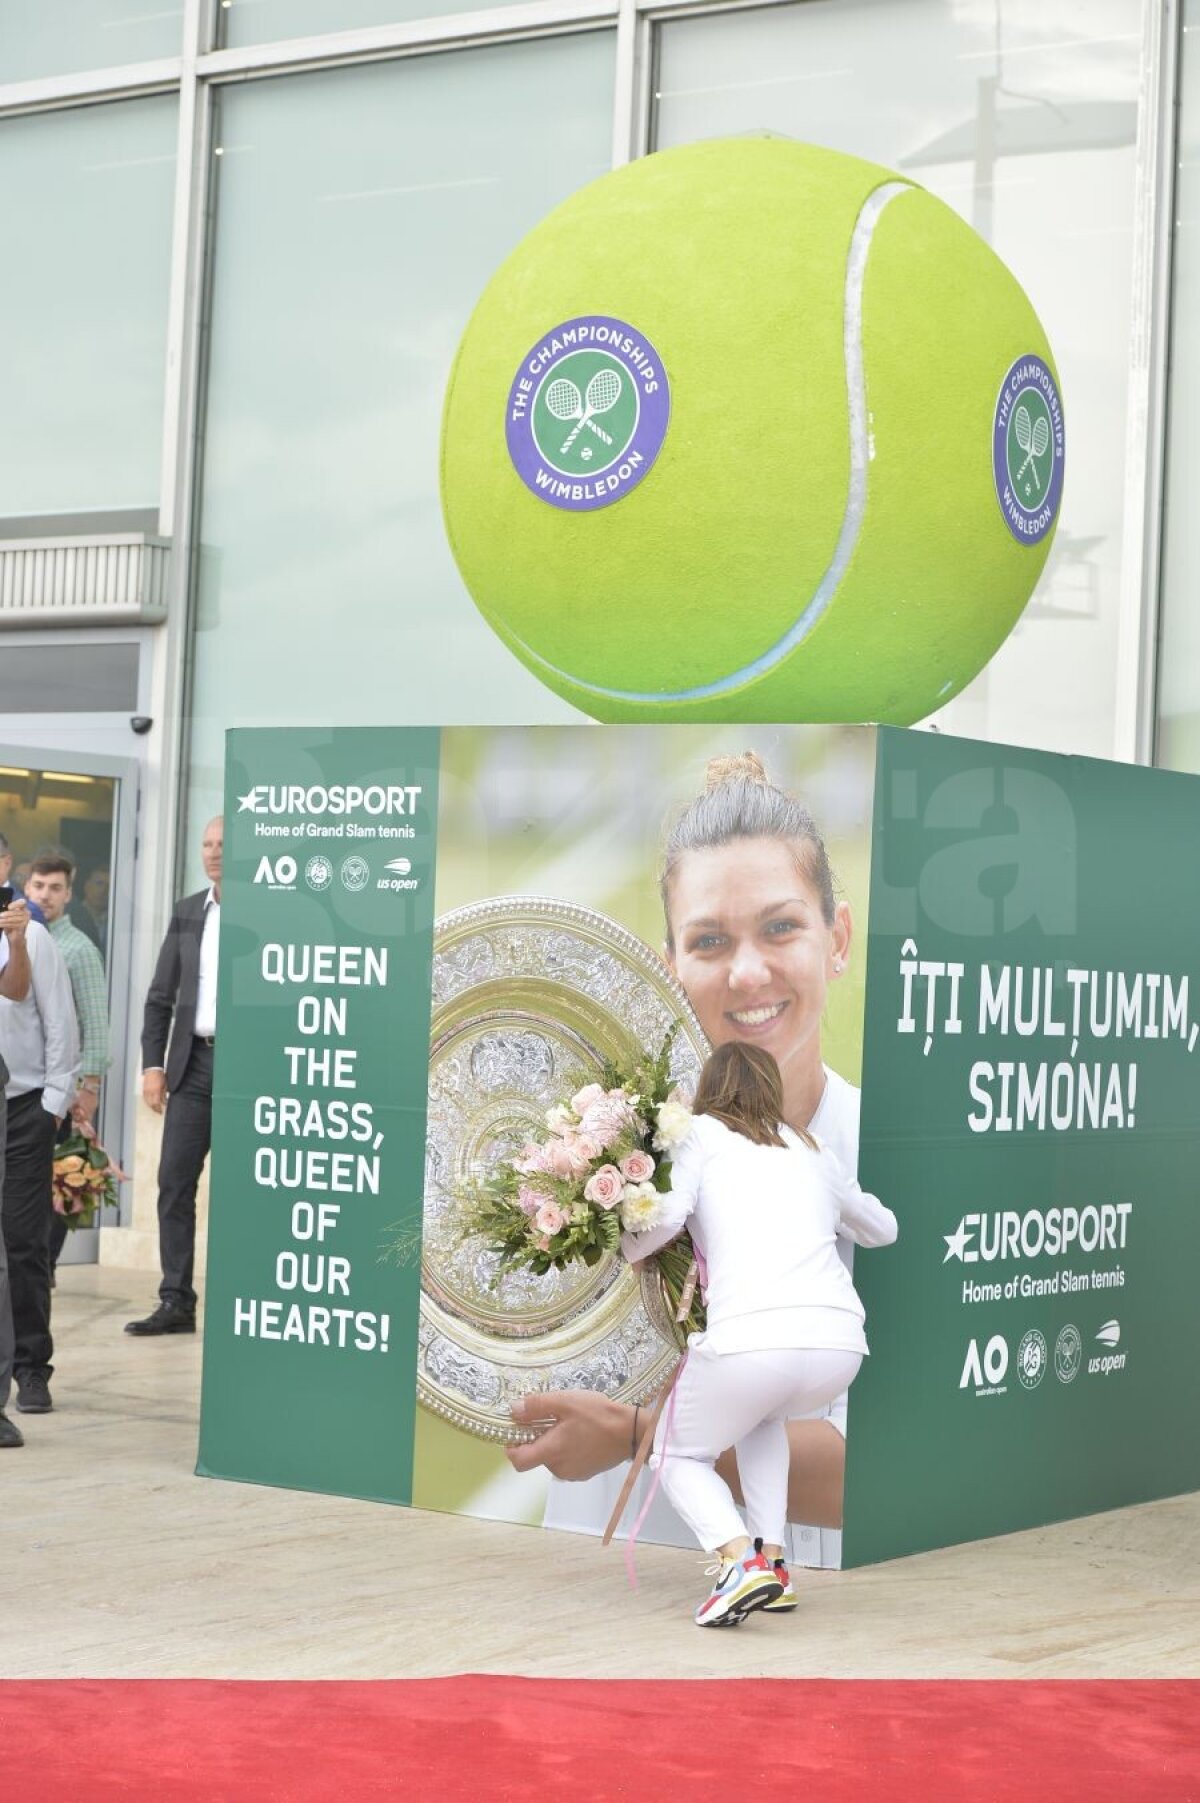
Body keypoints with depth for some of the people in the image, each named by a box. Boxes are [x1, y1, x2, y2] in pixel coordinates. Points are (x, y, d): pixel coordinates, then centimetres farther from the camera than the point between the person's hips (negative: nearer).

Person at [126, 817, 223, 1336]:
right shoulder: (186, 912, 11)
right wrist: (153, 1064, 4)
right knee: (174, 1181, 1)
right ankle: (176, 1302, 5)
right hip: (194, 1061, 5)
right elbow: (160, 996, 13)